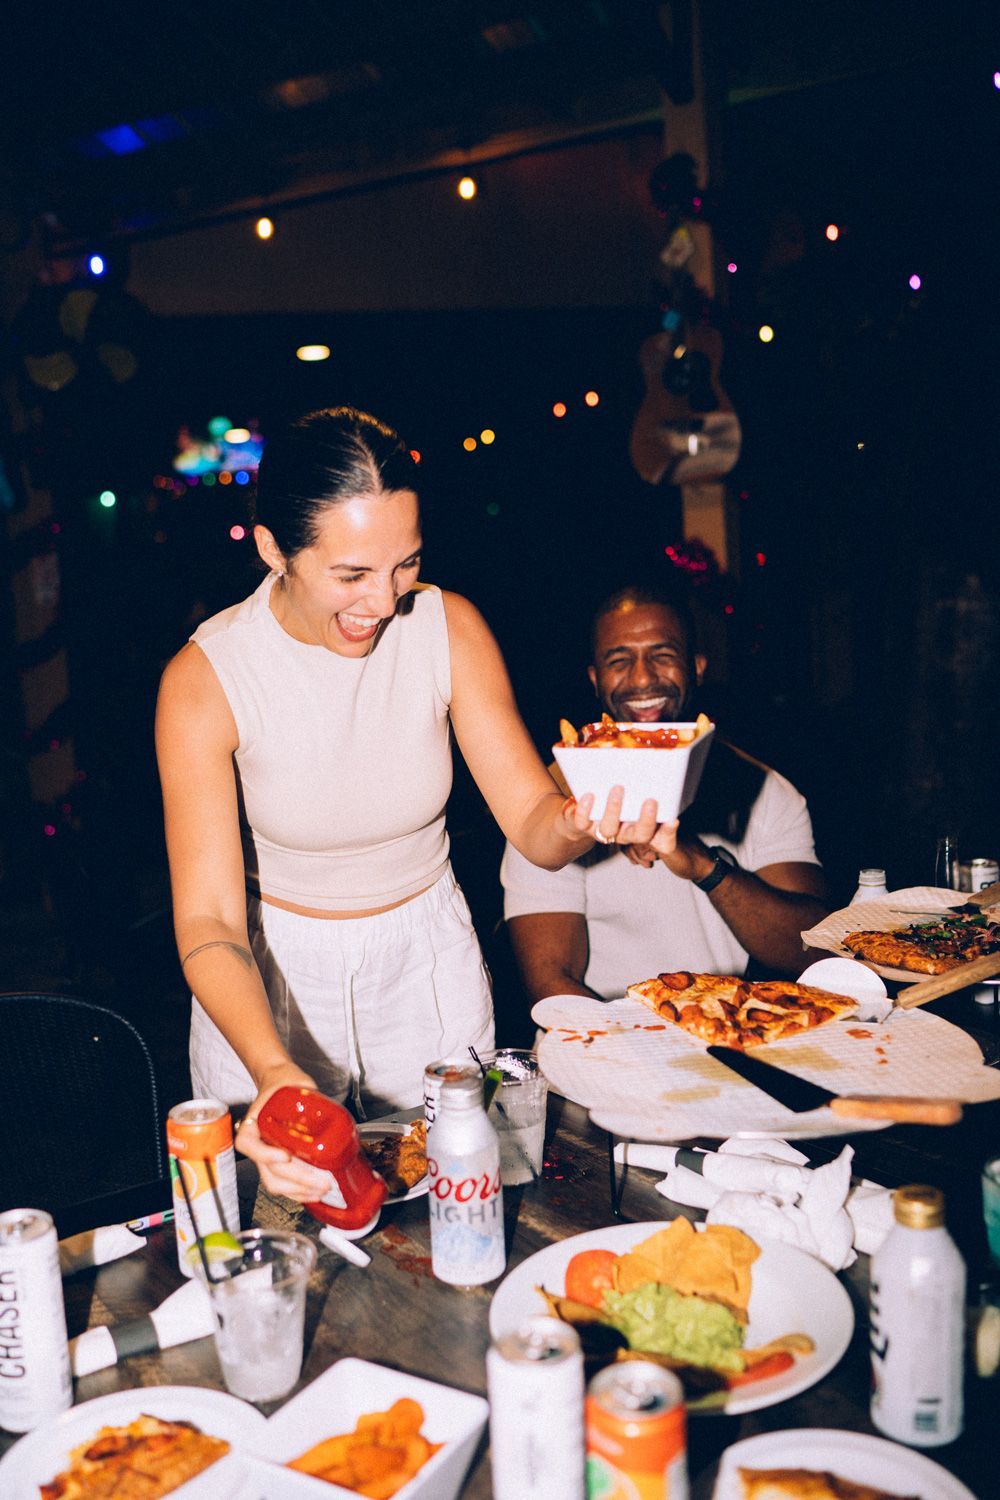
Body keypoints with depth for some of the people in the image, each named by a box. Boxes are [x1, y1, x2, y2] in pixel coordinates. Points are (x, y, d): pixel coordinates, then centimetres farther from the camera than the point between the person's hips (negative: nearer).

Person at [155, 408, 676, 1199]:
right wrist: (272, 1070, -43)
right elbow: (208, 919, -26)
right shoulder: (205, 679, -22)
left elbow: (533, 822, -15)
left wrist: (584, 820, -39)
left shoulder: (449, 629, -16)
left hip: (430, 963, 2)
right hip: (270, 975, -1)